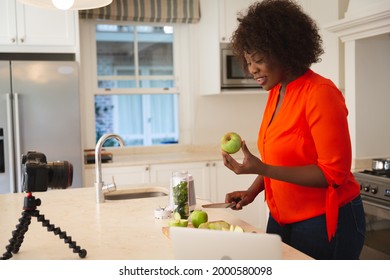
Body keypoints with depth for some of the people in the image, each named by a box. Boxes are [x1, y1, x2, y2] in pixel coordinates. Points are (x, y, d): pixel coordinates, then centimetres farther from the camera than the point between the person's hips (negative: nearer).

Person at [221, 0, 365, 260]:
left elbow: (334, 172, -21)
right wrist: (252, 191, 0)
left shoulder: (320, 93, -19)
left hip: (326, 222, -7)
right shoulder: (275, 93, 3)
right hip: (282, 219, 7)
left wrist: (261, 168, -28)